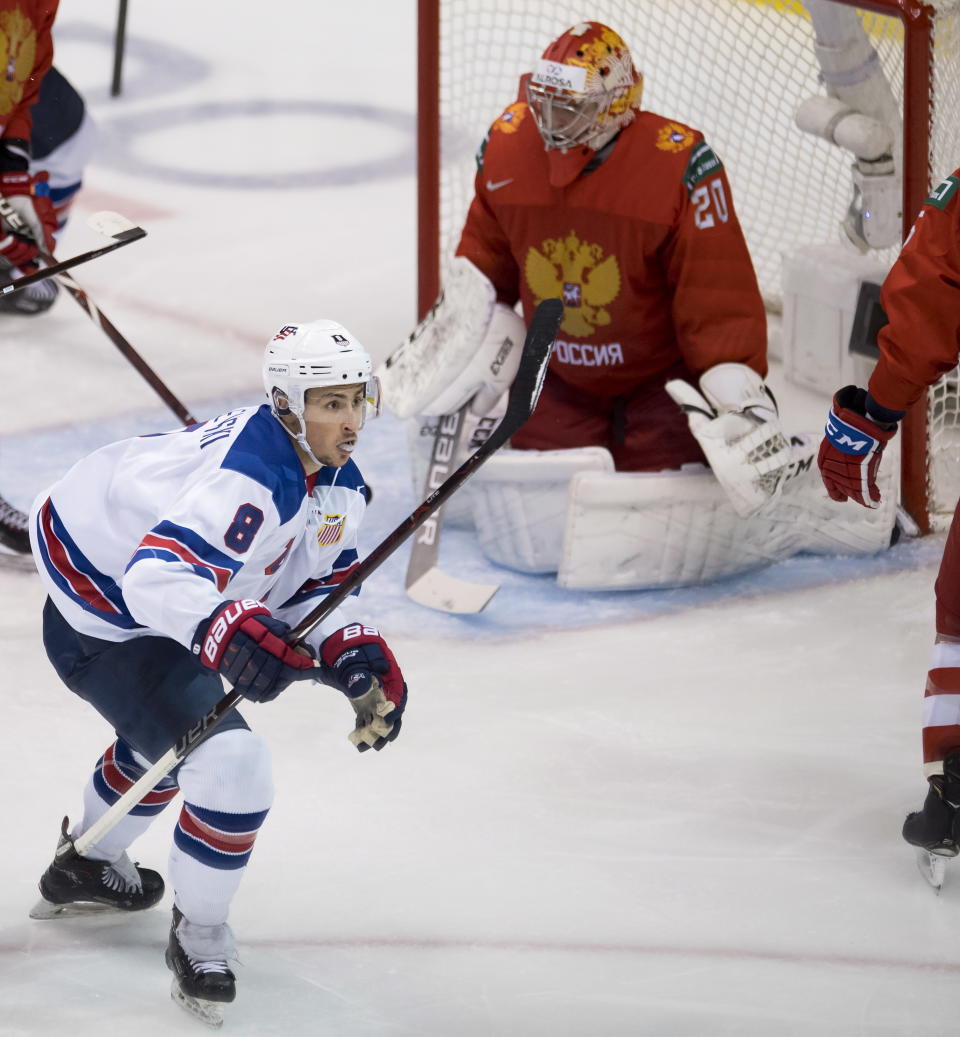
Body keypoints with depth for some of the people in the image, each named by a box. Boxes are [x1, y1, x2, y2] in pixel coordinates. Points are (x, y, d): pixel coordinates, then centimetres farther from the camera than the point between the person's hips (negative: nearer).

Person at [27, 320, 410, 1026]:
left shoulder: (338, 482, -3)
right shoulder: (249, 477, -35)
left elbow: (318, 585, 7)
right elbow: (158, 575, -45)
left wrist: (358, 657, -11)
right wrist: (227, 631, -61)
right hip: (103, 632, -11)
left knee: (169, 727, 36)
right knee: (233, 768, -22)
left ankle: (85, 866, 62)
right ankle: (199, 937, 0)